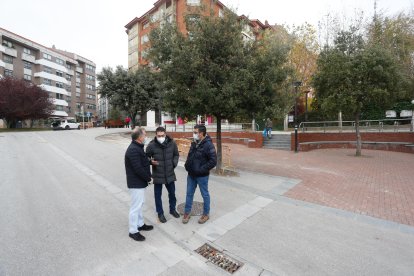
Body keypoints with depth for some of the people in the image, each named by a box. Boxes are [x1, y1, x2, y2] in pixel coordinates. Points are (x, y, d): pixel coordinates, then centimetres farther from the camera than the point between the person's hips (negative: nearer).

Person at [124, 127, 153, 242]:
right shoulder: (133, 150, -25)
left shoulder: (137, 147, 9)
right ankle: (133, 231, 18)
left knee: (140, 204, 22)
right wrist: (148, 178, -15)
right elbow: (138, 169, -27)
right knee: (136, 206, 3)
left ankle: (140, 224, 38)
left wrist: (150, 161, 1)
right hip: (136, 183, -11)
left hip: (139, 182, 11)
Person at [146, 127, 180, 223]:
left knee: (172, 193, 18)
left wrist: (174, 164, -5)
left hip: (170, 174, 3)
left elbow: (176, 155, 8)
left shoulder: (172, 143, -7)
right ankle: (160, 213, 35)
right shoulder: (151, 145, -16)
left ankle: (172, 209, 42)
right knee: (158, 195, 13)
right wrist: (151, 161, -23)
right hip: (157, 175, -2)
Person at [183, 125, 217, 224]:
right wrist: (187, 165, 3)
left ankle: (206, 214, 31)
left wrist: (201, 169, -22)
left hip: (202, 176, -7)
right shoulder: (194, 143, 5)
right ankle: (187, 212, 34)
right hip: (191, 175, 7)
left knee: (205, 195, 12)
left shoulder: (208, 145, -19)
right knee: (189, 194, 17)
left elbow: (213, 161, -23)